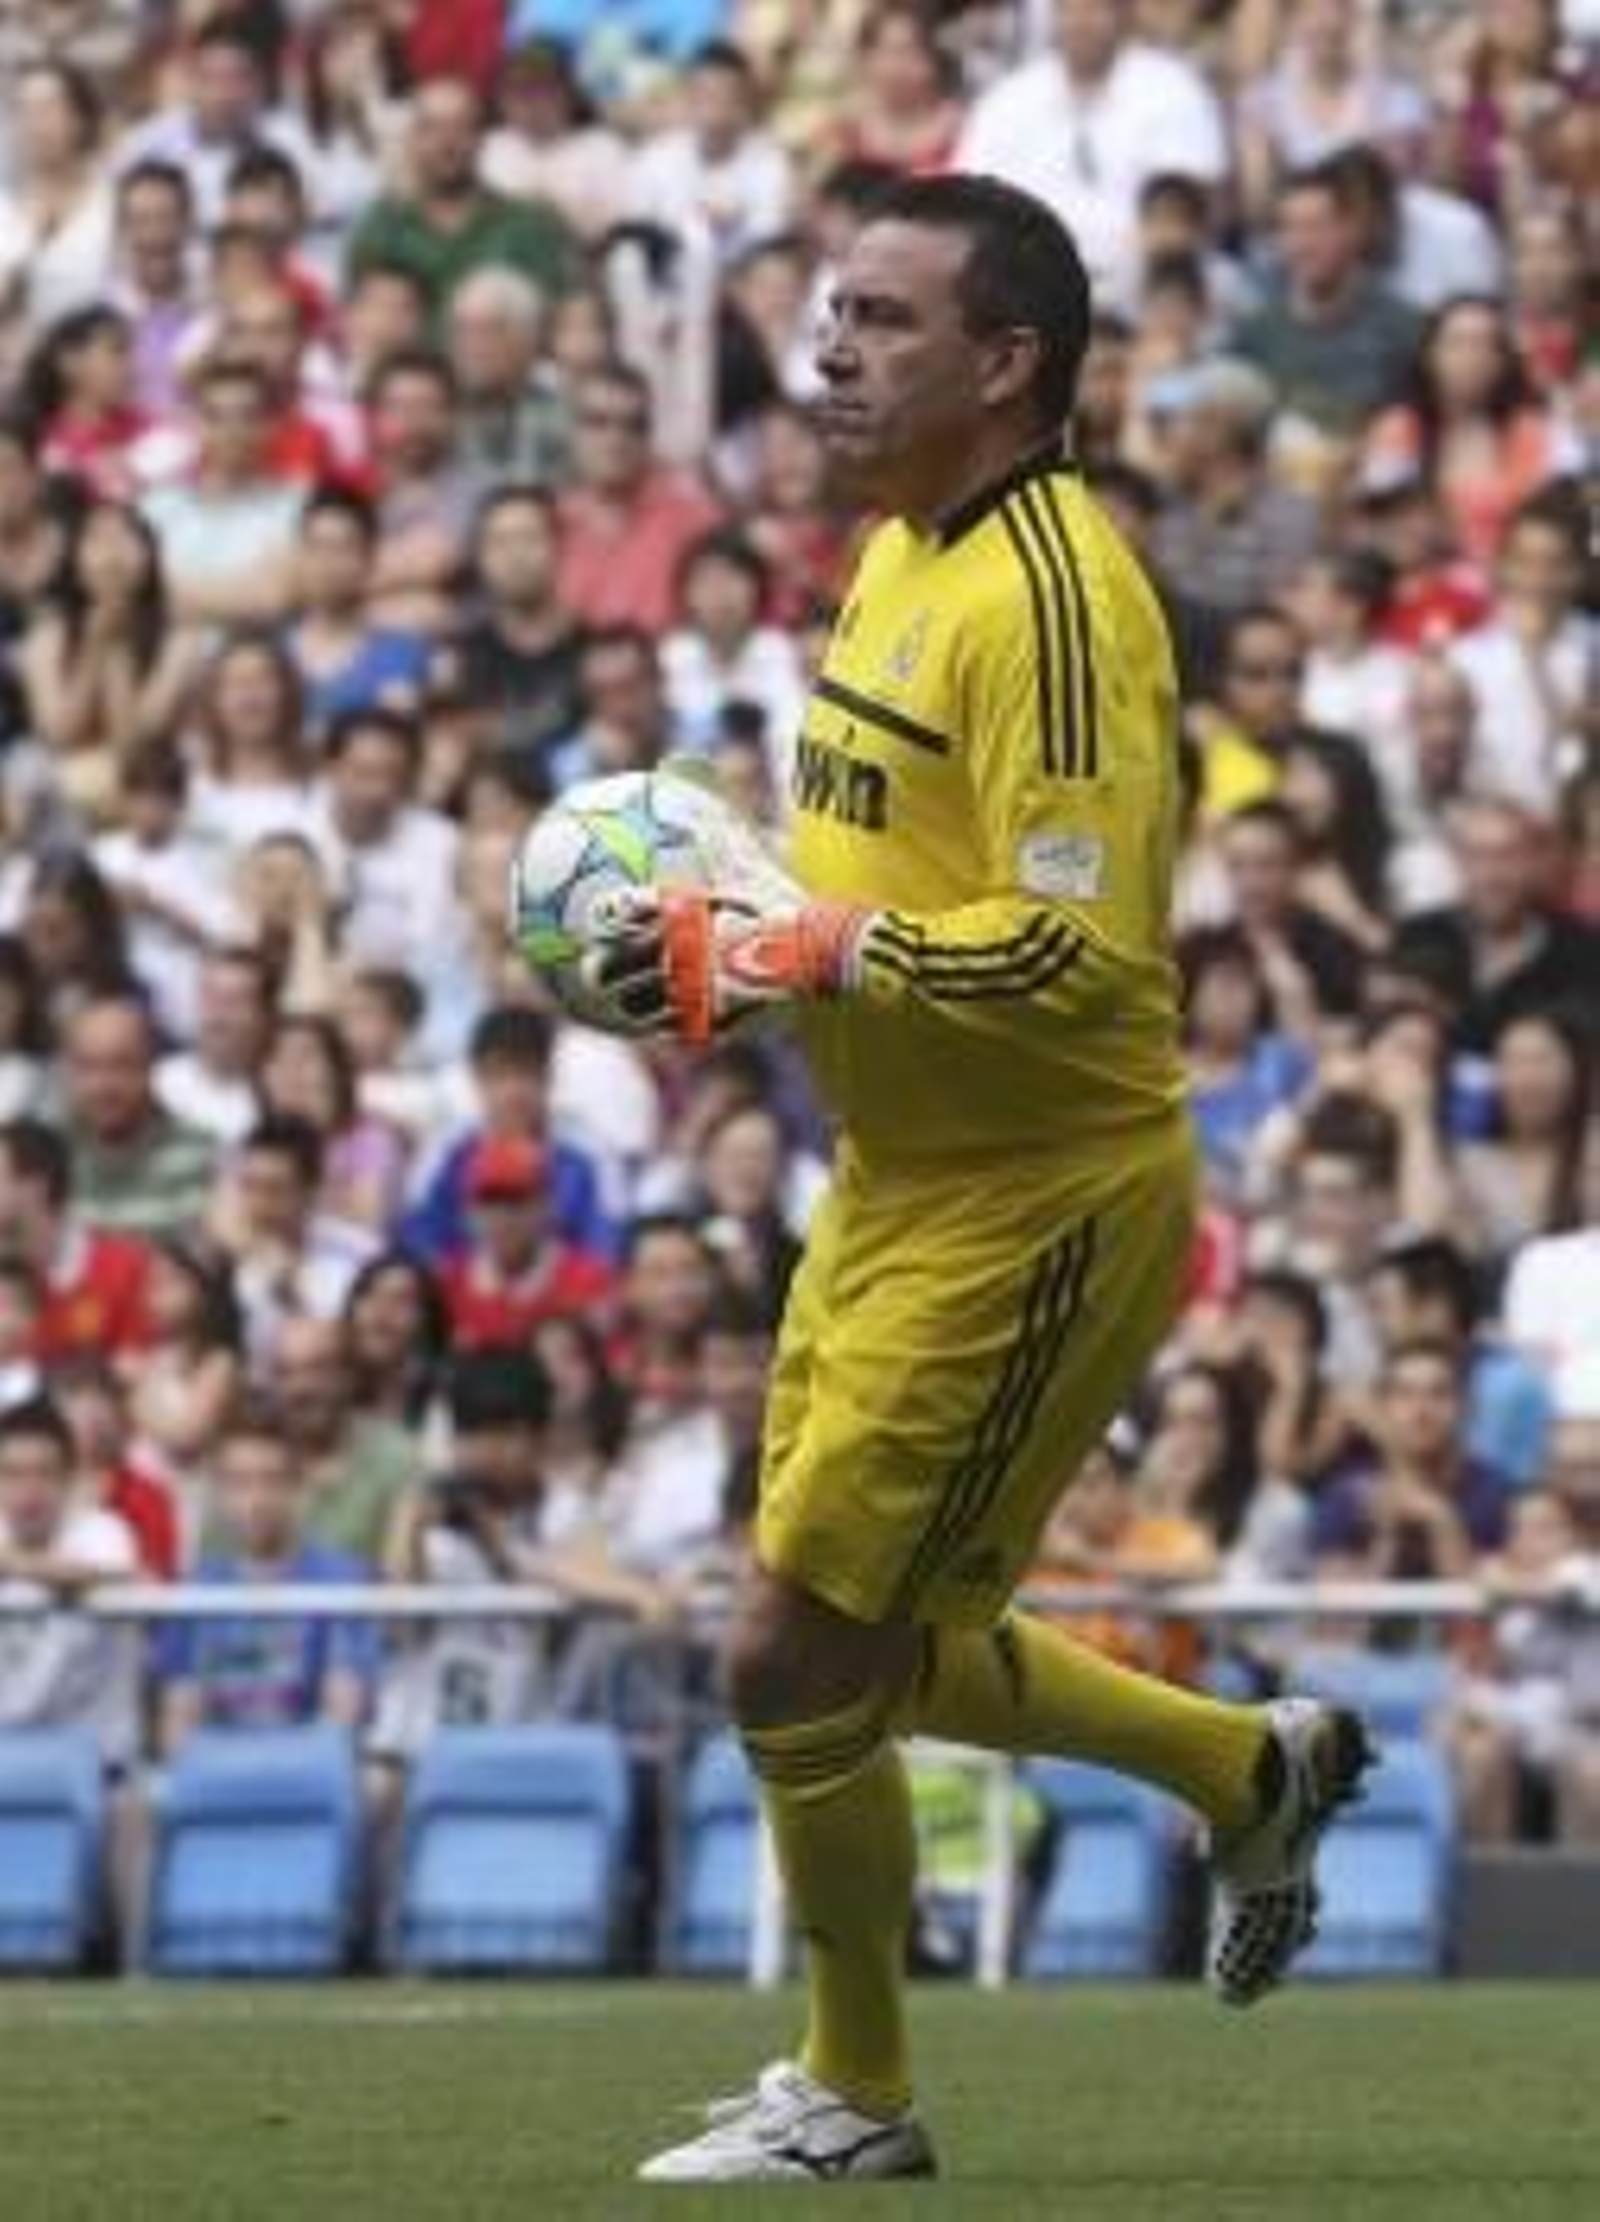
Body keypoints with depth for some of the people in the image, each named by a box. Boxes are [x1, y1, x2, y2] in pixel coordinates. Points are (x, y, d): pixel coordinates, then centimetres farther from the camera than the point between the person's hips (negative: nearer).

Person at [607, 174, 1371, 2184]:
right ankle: (1257, 1770, 34)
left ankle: (852, 2099, 16)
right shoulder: (902, 555, 9)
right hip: (902, 1184, 10)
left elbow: (1077, 950, -28)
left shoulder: (1049, 593, -21)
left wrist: (799, 957, -22)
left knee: (795, 1665, -4)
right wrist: (725, 944, 5)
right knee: (867, 1651, 17)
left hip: (1030, 1215, -10)